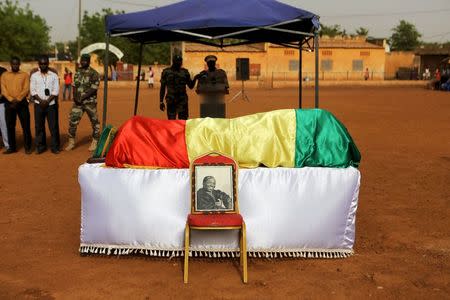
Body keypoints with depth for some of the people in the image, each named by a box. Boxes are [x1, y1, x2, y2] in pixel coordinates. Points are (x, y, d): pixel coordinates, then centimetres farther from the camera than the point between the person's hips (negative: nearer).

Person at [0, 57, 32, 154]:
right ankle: (12, 147, 15)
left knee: (26, 125, -2)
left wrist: (18, 100, -15)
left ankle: (27, 147, 6)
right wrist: (11, 100, -13)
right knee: (10, 126, 6)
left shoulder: (25, 75, 4)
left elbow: (26, 89, -4)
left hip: (22, 103, -2)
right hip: (9, 103, 2)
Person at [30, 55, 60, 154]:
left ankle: (55, 146, 6)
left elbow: (56, 90, -2)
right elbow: (33, 90, 2)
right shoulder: (34, 76, 7)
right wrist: (41, 101, -11)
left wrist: (47, 101, -11)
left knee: (53, 126, -1)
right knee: (39, 126, 4)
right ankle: (40, 146, 13)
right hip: (38, 104, 1)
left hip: (51, 104, -1)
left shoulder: (54, 75, 4)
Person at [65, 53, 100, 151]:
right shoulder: (77, 73, 13)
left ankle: (95, 142, 17)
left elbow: (93, 88, -15)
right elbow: (74, 86, 15)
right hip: (78, 102, 5)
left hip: (90, 102, -5)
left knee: (94, 122, 4)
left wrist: (82, 97, -19)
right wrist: (75, 96, -4)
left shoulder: (93, 73, -7)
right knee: (72, 121, -1)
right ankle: (71, 142, 9)